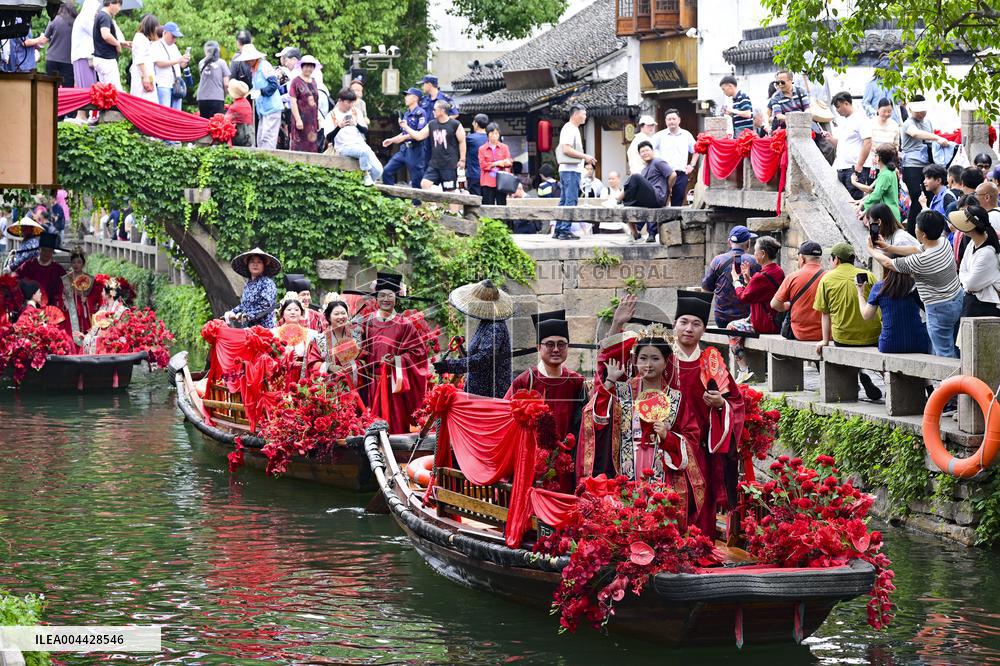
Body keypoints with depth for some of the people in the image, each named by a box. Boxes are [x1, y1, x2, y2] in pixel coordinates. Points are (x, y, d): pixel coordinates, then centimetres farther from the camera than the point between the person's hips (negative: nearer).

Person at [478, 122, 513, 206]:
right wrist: (495, 164, -10)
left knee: (501, 205, -2)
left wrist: (507, 163, -20)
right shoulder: (482, 149, 7)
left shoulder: (504, 147, 11)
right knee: (488, 207, -3)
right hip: (488, 182, -1)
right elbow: (482, 165, -2)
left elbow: (509, 163, 4)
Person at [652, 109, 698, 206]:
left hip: (681, 175, 2)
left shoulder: (686, 135, 12)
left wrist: (692, 165, 13)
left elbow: (695, 151, 23)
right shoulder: (660, 136, 4)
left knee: (678, 203, 3)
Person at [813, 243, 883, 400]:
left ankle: (858, 374, -2)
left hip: (843, 339, 0)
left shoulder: (826, 279, 3)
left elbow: (825, 313, 4)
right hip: (872, 337, 0)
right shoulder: (868, 276, 4)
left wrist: (825, 340, 7)